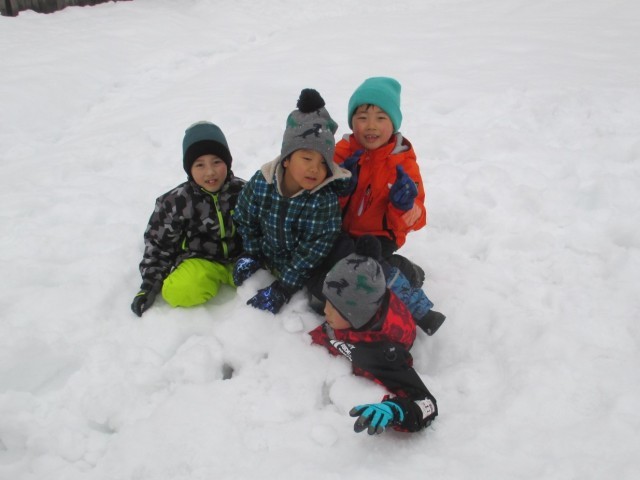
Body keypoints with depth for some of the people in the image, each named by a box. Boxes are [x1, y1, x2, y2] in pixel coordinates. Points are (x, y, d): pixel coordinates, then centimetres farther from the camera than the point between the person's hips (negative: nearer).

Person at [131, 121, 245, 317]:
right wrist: (150, 283, -4)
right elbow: (158, 243, -1)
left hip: (239, 258, 2)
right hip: (199, 261, -2)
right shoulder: (177, 202, -10)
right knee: (180, 291, -32)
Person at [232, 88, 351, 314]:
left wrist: (282, 288, -25)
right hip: (267, 260, 4)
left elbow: (312, 251, -26)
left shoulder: (325, 200, -30)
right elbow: (246, 219, 1)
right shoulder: (261, 182, -18)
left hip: (306, 273, -3)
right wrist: (252, 255, -3)